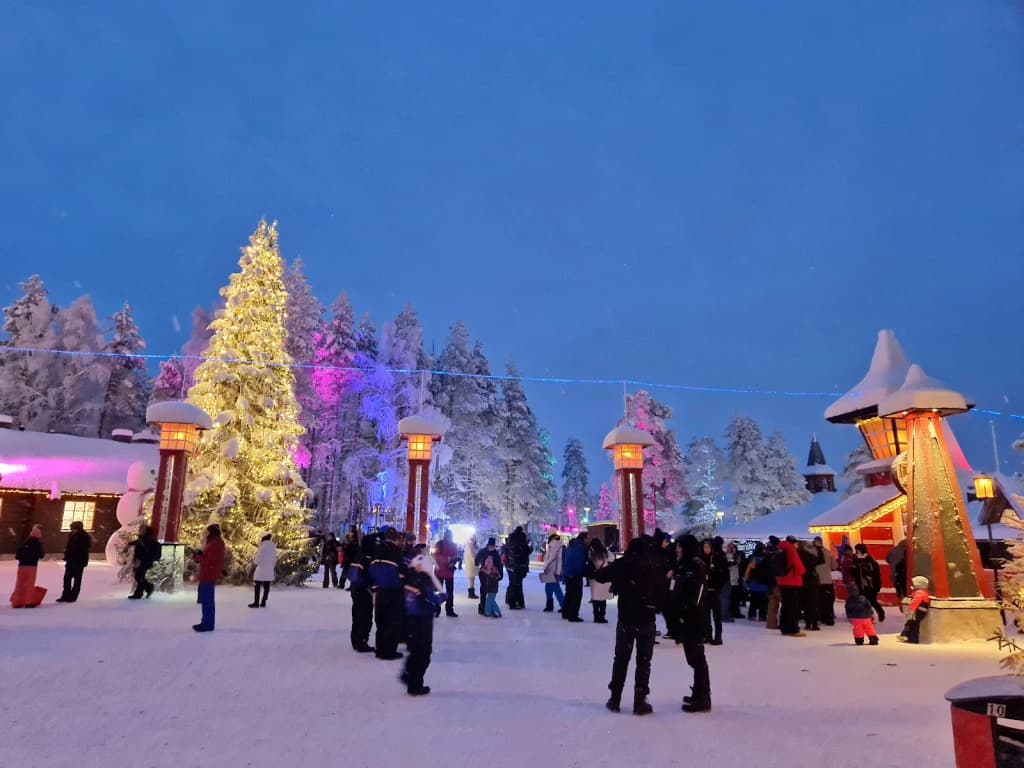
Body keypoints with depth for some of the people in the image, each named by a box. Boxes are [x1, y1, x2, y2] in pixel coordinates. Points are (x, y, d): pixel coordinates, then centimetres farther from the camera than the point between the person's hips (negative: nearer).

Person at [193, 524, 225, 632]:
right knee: (207, 600, 17)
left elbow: (209, 560, -22)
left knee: (207, 601, -7)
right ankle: (207, 622, 25)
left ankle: (207, 624, -4)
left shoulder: (215, 544, -18)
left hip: (209, 576, -11)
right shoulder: (214, 543, 17)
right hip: (207, 575, 11)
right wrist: (200, 555, 4)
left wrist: (197, 557, -7)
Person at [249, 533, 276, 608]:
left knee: (257, 587, 3)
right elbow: (274, 560, 11)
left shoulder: (262, 548, -13)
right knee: (266, 587, 8)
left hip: (261, 571, -6)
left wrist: (253, 560, 11)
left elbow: (257, 560, -10)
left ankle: (256, 603, 5)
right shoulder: (273, 548, 7)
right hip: (269, 572, 6)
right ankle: (263, 603, 12)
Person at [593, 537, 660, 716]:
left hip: (626, 619, 1)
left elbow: (600, 576, 4)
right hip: (647, 620, 0)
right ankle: (640, 702, 10)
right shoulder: (654, 566, -4)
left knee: (621, 659, 14)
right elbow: (663, 592, -1)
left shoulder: (622, 564, -5)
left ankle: (615, 699, 18)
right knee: (643, 661, 10)